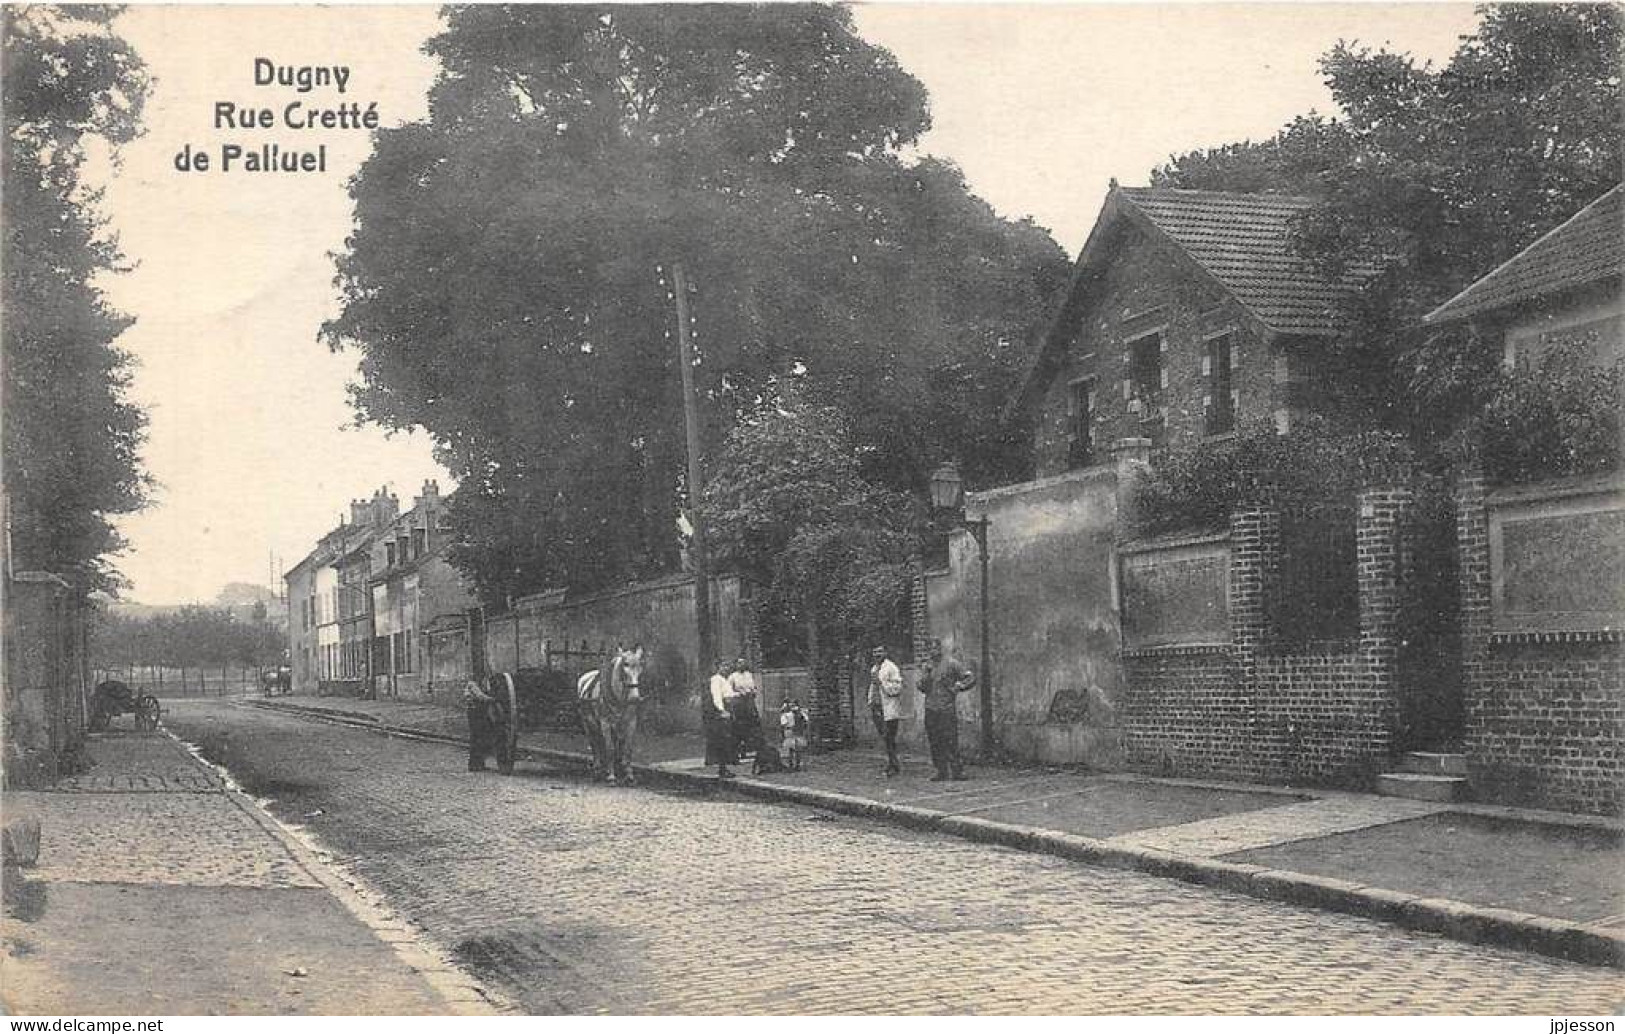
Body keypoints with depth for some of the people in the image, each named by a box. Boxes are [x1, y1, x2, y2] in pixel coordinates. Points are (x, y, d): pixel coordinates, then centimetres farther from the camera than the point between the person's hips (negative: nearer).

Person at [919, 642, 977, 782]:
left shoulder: (951, 664, -2)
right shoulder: (929, 666, 15)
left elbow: (971, 677, -2)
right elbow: (922, 687, 13)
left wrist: (958, 687, -9)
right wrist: (927, 674, -2)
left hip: (947, 709, -6)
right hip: (931, 709, 6)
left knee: (950, 741, -8)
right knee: (935, 743, 5)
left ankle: (957, 770, -3)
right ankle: (942, 772, 11)